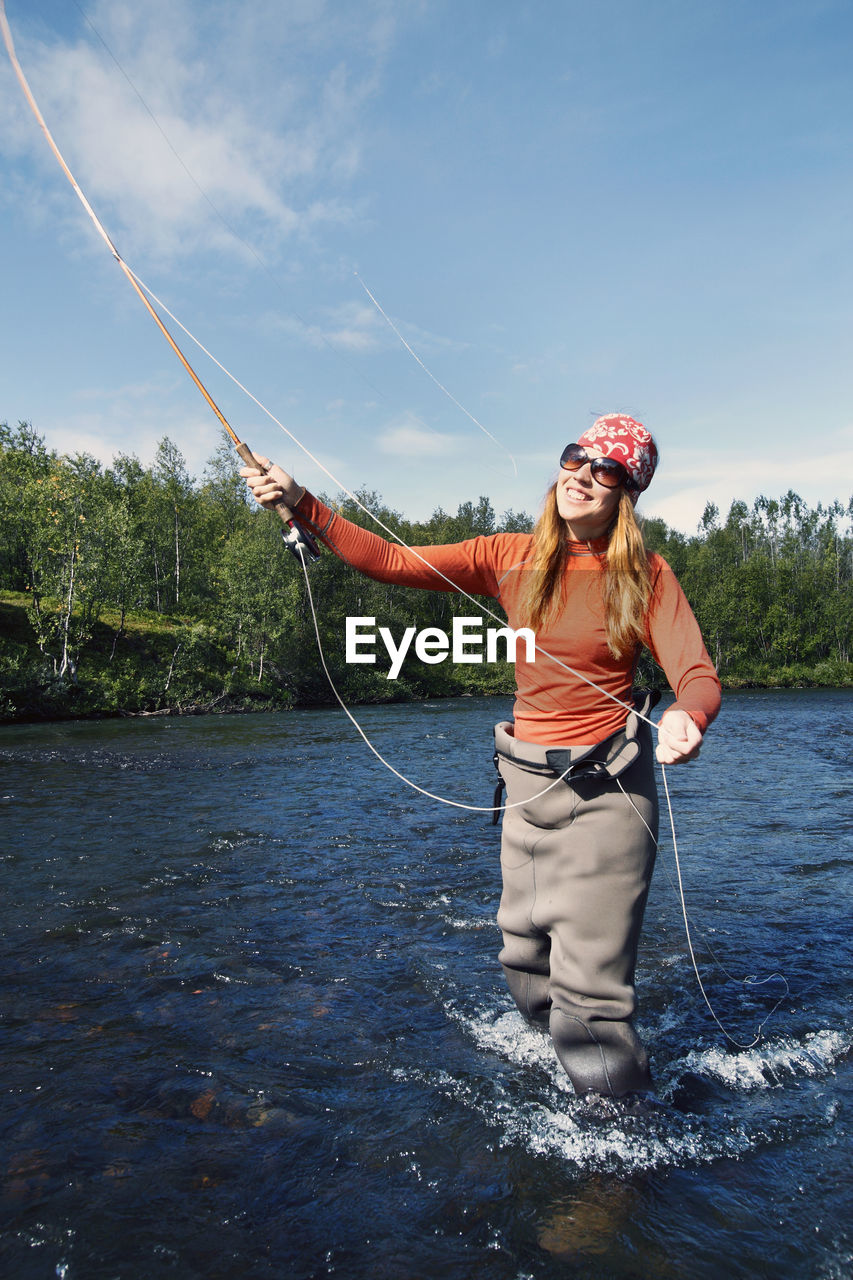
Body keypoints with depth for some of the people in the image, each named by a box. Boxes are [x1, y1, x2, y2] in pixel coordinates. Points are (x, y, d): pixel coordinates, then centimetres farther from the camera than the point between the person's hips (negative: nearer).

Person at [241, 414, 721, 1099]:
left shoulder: (645, 576, -6)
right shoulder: (511, 559, 1)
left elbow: (699, 676, -14)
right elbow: (394, 562, -1)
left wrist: (688, 719, -38)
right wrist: (301, 503, -9)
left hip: (607, 788, -4)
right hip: (527, 783, 4)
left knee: (589, 989, -3)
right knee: (526, 960, 16)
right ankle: (574, 1065, 46)